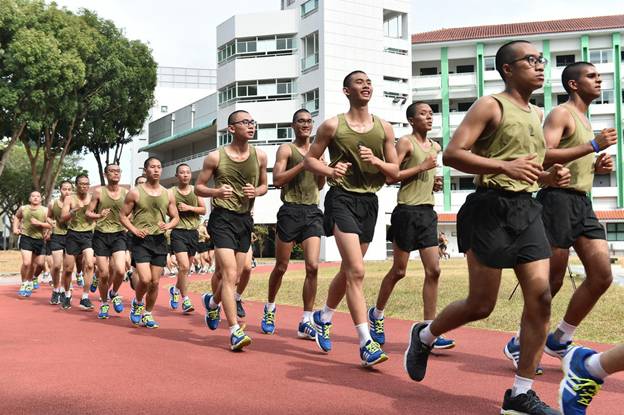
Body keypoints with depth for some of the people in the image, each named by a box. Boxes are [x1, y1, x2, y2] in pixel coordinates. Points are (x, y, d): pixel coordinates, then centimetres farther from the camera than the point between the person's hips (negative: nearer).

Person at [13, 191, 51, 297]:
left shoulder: (44, 211, -3)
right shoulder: (23, 208, 2)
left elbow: (50, 225, -7)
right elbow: (16, 217, 22)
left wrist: (39, 223, -20)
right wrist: (15, 228, 9)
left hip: (39, 239, 1)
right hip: (25, 237, -1)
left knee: (32, 264, 16)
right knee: (26, 263, -17)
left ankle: (29, 283, 38)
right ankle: (23, 284, 4)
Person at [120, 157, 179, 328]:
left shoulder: (167, 195, 8)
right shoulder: (135, 193, -1)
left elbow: (176, 217, 15)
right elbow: (123, 215, 3)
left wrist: (168, 225, -7)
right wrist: (134, 230, -13)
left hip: (159, 240, 4)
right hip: (141, 240, -3)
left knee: (155, 282, 5)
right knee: (145, 279, -15)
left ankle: (147, 314, 23)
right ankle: (137, 303, 16)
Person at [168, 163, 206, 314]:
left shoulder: (196, 191, 7)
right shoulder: (171, 192, -2)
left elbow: (203, 210, 3)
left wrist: (189, 208, -10)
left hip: (193, 232, 4)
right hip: (178, 232, -4)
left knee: (186, 267, 14)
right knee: (184, 266, -17)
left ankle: (175, 290, 39)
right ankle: (185, 300, -8)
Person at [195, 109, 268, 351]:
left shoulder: (260, 156, 4)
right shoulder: (215, 157, -5)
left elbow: (264, 185, 17)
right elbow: (198, 187, 3)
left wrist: (256, 191, -7)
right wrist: (216, 192, -18)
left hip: (245, 219, 5)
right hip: (222, 218, -5)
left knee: (233, 276, 14)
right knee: (230, 274, -15)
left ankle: (212, 302, 46)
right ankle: (235, 331, -15)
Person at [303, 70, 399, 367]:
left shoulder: (384, 128, 8)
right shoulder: (333, 126, -1)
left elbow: (395, 173, 9)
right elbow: (309, 159, 5)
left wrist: (376, 161, -12)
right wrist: (329, 171, -15)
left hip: (369, 202, 5)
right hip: (342, 199, -5)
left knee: (348, 270, 16)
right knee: (356, 271, -16)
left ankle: (322, 317, 40)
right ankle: (366, 343, -15)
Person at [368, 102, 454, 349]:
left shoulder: (435, 147, 17)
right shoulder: (405, 142, -5)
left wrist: (434, 184, 10)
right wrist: (422, 167, -16)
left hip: (428, 212, 7)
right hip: (408, 211, -7)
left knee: (433, 270, -2)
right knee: (399, 271, 2)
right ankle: (376, 314, 25)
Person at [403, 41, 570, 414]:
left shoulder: (537, 115, 20)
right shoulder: (491, 106, -4)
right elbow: (452, 153, -13)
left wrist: (549, 177, 7)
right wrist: (505, 166, -23)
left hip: (527, 209, 7)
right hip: (492, 208, -7)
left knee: (541, 297, -4)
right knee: (481, 306, -2)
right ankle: (424, 335, 27)